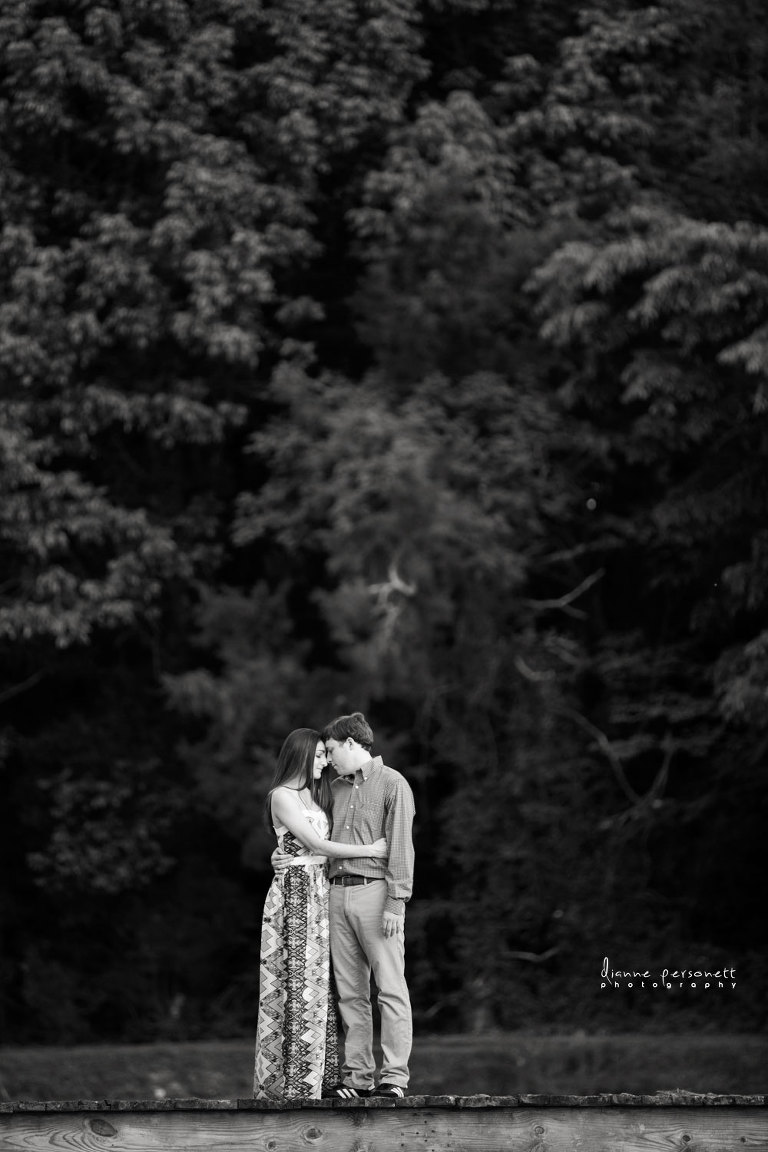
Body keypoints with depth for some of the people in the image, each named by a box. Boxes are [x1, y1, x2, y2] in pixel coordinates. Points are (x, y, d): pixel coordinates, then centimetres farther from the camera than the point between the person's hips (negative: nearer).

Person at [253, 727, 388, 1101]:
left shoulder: (315, 796, 19)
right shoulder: (281, 796, -6)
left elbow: (323, 846, 13)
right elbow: (316, 844, -12)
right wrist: (370, 850, -10)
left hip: (320, 894, 8)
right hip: (294, 891, -8)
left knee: (318, 983, 4)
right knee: (295, 982, -9)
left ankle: (317, 1076, 4)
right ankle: (290, 1080, -8)